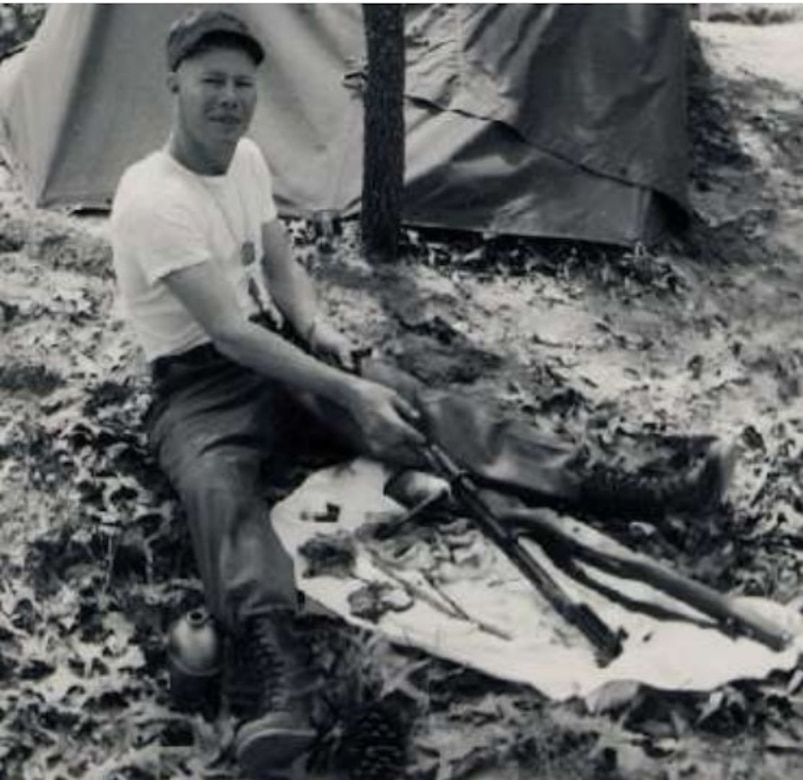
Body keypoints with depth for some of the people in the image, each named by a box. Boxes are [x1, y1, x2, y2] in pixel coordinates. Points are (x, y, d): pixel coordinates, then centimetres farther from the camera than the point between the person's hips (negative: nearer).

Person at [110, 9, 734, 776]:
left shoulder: (247, 159, 4)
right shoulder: (152, 196, -22)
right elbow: (229, 334, -29)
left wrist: (315, 325, -9)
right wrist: (347, 393, -34)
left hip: (275, 351, 7)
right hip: (198, 387, -7)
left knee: (412, 404, -15)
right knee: (217, 487, -38)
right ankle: (282, 688, -62)